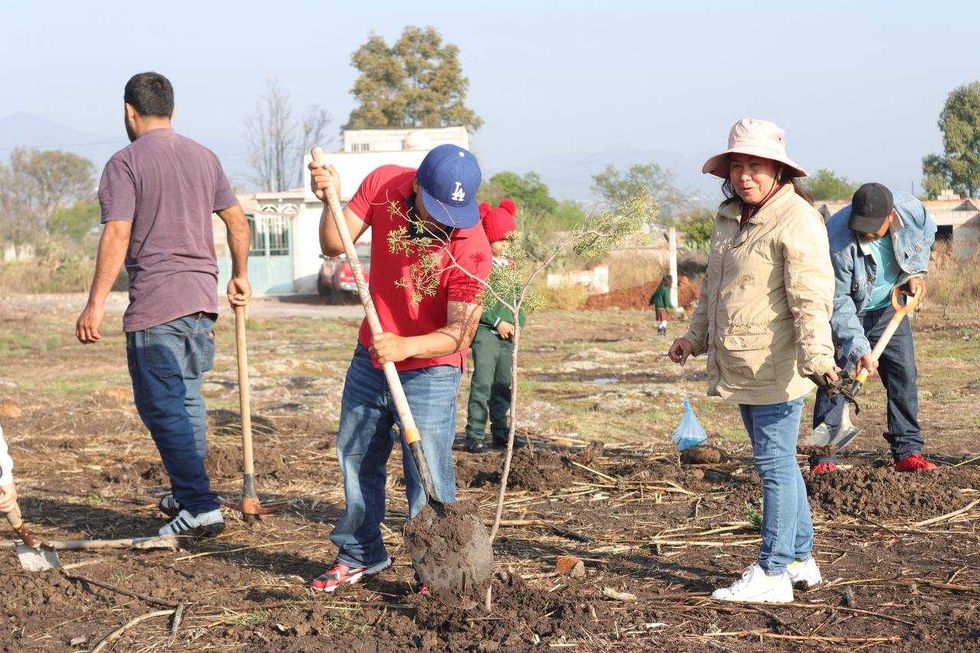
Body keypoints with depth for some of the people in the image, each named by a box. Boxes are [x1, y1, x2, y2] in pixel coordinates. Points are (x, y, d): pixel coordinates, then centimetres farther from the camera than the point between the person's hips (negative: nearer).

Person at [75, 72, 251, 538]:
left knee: (162, 408, -4)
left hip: (154, 305, -7)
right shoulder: (204, 158, 14)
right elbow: (237, 222, 17)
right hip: (202, 299, 7)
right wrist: (240, 275, 31)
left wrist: (96, 303, -15)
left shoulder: (126, 162, -6)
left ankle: (200, 508, -9)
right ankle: (186, 496, 27)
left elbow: (117, 235, -15)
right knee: (187, 402, 18)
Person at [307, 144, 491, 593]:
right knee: (356, 457, 16)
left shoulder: (471, 248, -28)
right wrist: (330, 200, -26)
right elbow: (334, 246, -8)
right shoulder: (383, 184, -15)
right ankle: (360, 554, 34)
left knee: (428, 478, -10)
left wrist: (406, 347, -43)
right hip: (370, 357, 5)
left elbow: (458, 334, -26)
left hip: (430, 372, -5)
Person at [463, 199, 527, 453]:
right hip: (485, 330, -7)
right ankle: (475, 434, -7)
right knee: (482, 382, -10)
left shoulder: (509, 264, 14)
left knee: (504, 384, 12)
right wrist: (497, 322, -15)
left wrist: (518, 324, 5)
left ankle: (500, 431, 21)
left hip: (507, 334, 7)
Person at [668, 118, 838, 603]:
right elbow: (714, 287, 27)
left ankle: (772, 573, -1)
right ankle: (799, 559, 28)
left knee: (774, 464, -6)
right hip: (740, 367, 9)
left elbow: (811, 298, -22)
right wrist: (695, 337, 29)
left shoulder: (796, 220, -14)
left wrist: (816, 355, -31)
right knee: (777, 464, 16)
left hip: (776, 369, -9)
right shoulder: (729, 218, 14)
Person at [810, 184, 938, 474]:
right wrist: (858, 348, -35)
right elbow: (837, 301, -30)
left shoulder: (912, 210, -21)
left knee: (904, 376, 2)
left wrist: (917, 271, -4)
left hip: (889, 308, 4)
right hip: (847, 313, -4)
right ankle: (823, 458, -5)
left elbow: (927, 234, 7)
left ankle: (908, 452, 10)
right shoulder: (837, 239, -34)